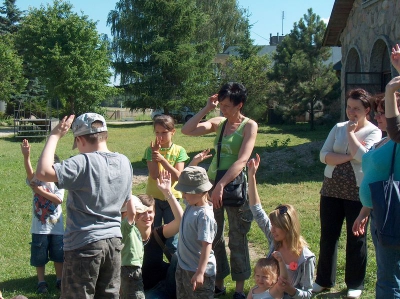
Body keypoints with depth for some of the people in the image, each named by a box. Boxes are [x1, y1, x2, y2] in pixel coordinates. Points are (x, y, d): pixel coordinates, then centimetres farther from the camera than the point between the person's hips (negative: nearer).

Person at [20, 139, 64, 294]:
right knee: (39, 256, 9)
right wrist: (26, 157, -46)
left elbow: (58, 199, -18)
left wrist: (41, 191, -17)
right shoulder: (36, 181, -5)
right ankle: (41, 282, 25)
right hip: (40, 227, 0)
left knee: (58, 255, 11)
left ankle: (59, 280, 28)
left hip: (56, 227, 0)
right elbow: (29, 172, -27)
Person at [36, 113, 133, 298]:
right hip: (114, 241, 7)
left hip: (84, 244, -6)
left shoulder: (84, 163, -19)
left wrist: (55, 136, -18)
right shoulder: (124, 162, 3)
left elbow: (43, 172, -27)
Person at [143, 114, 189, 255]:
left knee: (172, 235, 9)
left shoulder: (179, 151, -4)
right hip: (153, 197, 0)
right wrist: (156, 152, -21)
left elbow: (178, 175, -15)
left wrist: (162, 159, -22)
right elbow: (154, 175, -16)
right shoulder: (151, 150, -6)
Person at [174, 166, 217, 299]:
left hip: (199, 270, -9)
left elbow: (207, 245, -27)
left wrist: (200, 273, -28)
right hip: (183, 266, 9)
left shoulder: (204, 215, -26)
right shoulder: (191, 206, 0)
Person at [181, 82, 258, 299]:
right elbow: (187, 130, 0)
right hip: (212, 183, 5)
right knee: (213, 236, 10)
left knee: (237, 239, 2)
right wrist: (206, 109, -4)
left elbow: (242, 160, -17)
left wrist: (221, 185, -24)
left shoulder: (249, 126, -7)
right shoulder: (218, 123, 8)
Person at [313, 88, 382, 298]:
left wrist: (351, 133, -11)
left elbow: (362, 156, -21)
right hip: (331, 188, 4)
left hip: (357, 191, -4)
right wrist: (349, 156, -15)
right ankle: (324, 280, 22)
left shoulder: (374, 132, -3)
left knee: (356, 237, 5)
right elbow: (323, 155, -3)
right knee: (328, 235, 9)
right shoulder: (338, 128, 8)